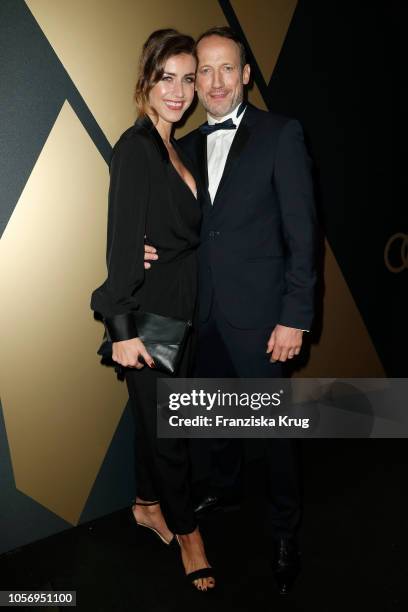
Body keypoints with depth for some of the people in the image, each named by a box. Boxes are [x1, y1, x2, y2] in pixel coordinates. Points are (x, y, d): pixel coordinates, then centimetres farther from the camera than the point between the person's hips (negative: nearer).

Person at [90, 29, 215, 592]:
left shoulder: (175, 148, 11)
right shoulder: (135, 148, -13)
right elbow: (122, 242, -17)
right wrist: (122, 328, -19)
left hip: (181, 304, 8)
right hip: (150, 309, -8)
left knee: (157, 413, 20)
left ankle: (149, 504, 40)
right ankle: (186, 529, 25)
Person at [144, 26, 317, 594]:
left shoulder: (281, 135, -5)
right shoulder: (186, 146, 11)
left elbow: (301, 231, -9)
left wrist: (296, 316, -13)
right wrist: (147, 250, -7)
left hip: (257, 312, -5)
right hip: (201, 311, 5)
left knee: (275, 424, 7)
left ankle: (285, 532, 28)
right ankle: (222, 484, 47)